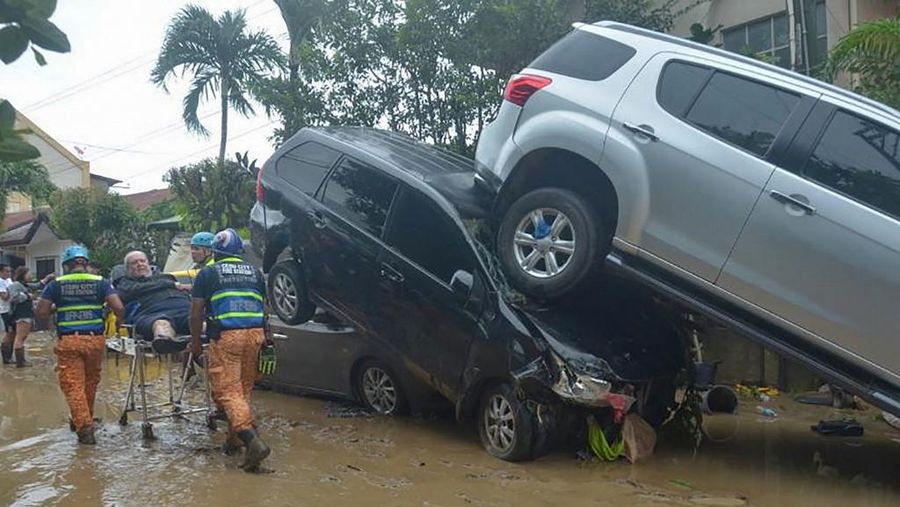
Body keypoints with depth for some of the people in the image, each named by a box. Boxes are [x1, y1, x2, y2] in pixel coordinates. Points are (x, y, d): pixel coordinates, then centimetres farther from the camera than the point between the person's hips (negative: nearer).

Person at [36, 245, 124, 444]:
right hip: (95, 340, 2)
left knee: (73, 385, 2)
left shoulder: (56, 284, 3)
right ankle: (86, 420, 33)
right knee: (90, 383, 19)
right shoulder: (100, 282, 3)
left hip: (68, 341, -1)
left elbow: (41, 313, -1)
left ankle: (84, 427, -7)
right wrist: (122, 322, 12)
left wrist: (56, 309, 19)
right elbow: (119, 309, -8)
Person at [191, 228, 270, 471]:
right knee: (243, 389, 16)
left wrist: (195, 342, 16)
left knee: (227, 391, -4)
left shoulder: (208, 273, 7)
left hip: (225, 336, -4)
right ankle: (234, 439, 24)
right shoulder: (255, 272, 17)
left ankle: (252, 440, -19)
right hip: (255, 333, 4)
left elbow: (196, 313, 5)